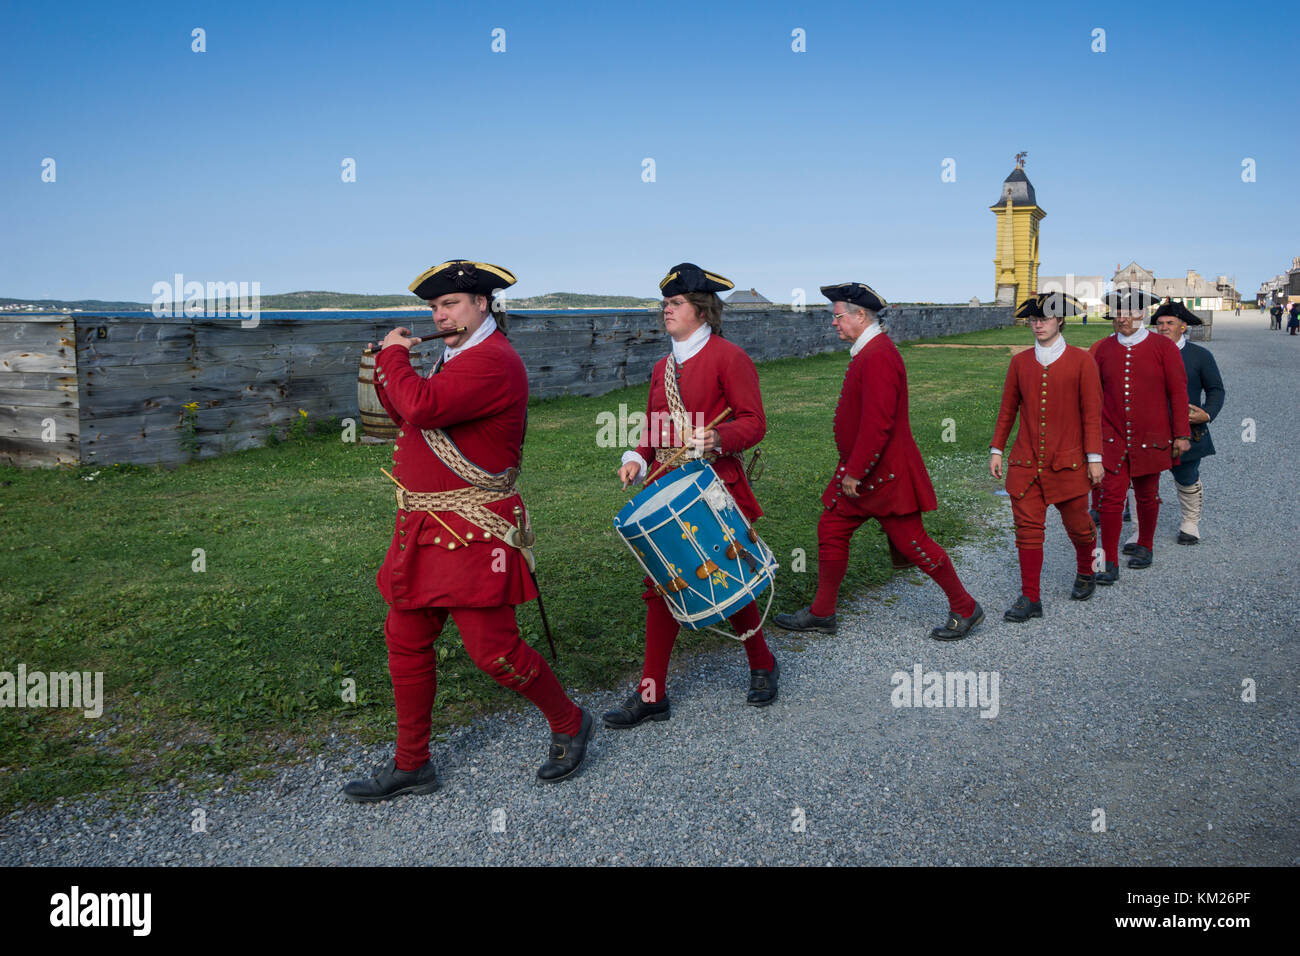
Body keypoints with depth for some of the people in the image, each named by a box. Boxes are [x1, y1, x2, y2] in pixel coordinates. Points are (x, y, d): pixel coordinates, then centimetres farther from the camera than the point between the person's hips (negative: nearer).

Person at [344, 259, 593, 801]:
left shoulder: (494, 361, -16)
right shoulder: (456, 360, 19)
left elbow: (421, 407, -28)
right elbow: (405, 415, 23)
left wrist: (394, 355, -10)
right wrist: (391, 362, 9)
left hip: (472, 534, -10)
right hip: (425, 531, 10)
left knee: (491, 648, -6)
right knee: (405, 642, 12)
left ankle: (568, 723, 19)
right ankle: (410, 765, 25)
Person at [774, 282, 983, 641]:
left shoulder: (878, 356, -22)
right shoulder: (867, 352, 12)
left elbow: (877, 424, -27)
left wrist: (854, 472, -23)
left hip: (884, 476, -10)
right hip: (859, 474, 10)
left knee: (912, 543, 0)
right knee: (831, 531, 11)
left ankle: (965, 608, 17)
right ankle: (821, 614, 22)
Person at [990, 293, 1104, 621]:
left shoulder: (1081, 361, -2)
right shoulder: (1020, 362, 5)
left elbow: (1091, 413, -3)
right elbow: (1008, 409, 12)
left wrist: (1094, 457, -6)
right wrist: (996, 450, 9)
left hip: (1068, 462, -2)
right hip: (1026, 461, 2)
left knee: (1077, 525, 10)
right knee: (1027, 529, -1)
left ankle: (1085, 573, 40)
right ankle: (1030, 599, 5)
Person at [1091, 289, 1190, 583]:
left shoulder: (1163, 347, -3)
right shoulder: (1103, 349, 3)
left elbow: (1178, 392, -1)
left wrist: (1181, 434, -4)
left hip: (1149, 440, -1)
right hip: (1112, 438, 1)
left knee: (1147, 497, 13)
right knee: (1111, 498, -7)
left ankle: (1145, 546, 35)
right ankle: (1110, 563, -4)